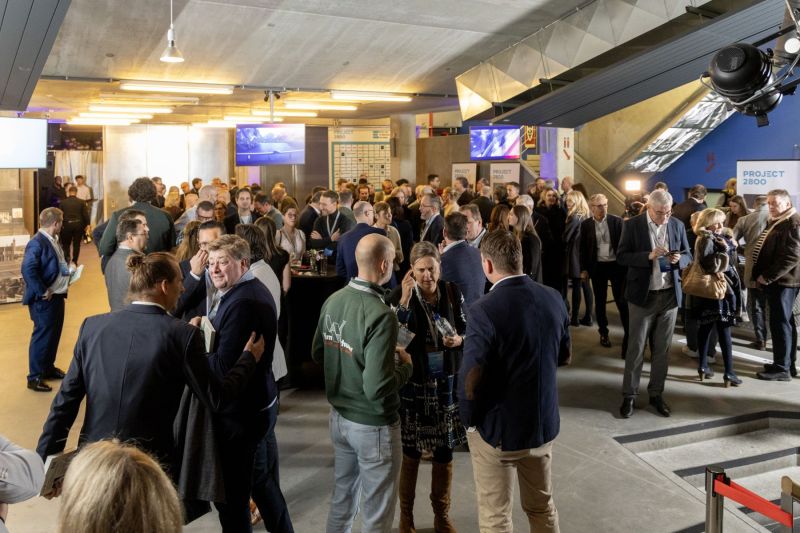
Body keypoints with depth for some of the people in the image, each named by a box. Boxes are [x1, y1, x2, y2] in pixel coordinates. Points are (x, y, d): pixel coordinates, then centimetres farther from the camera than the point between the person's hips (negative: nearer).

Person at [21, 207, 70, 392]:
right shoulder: (37, 243, -21)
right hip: (44, 300, -9)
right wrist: (42, 292, -23)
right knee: (42, 336, 0)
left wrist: (67, 271, 5)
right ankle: (34, 377, 11)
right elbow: (28, 270, -28)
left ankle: (48, 367, 35)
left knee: (53, 334, 20)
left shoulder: (52, 240, 8)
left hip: (57, 296, 9)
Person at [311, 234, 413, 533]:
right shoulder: (380, 314, -26)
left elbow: (318, 354, 11)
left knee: (342, 496, 25)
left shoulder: (333, 300, -3)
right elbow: (377, 389, -27)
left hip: (338, 416, 7)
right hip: (372, 425, -7)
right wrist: (406, 365, -10)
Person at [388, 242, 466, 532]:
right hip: (413, 382, -3)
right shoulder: (400, 295, -10)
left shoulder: (453, 292, -2)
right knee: (411, 451, 8)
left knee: (445, 450, 12)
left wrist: (459, 339, -12)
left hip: (447, 381, 3)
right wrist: (405, 300, -29)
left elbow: (466, 328, 9)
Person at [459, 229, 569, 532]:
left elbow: (471, 380, -22)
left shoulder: (484, 311, -25)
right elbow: (563, 354, 10)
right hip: (545, 423, 6)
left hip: (497, 429, -6)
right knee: (543, 507, 24)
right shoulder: (554, 299, -5)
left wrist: (469, 421, -5)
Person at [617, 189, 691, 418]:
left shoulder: (677, 225, 3)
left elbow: (688, 256, 9)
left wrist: (679, 259, -14)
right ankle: (629, 395, 12)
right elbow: (621, 256, -9)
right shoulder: (633, 225, -7)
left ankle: (656, 394, 22)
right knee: (636, 348, 3)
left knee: (662, 348, 11)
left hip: (670, 295, 3)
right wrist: (648, 256, -23)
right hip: (643, 295, -3)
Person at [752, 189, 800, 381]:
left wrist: (767, 276, -20)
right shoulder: (775, 221, 17)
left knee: (779, 323, -7)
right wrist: (762, 275, 11)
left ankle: (782, 368, -2)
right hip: (775, 279, 10)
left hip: (782, 280, -10)